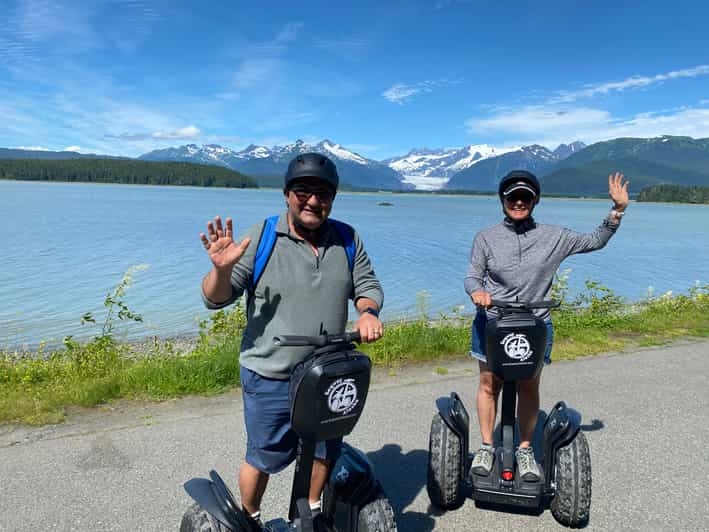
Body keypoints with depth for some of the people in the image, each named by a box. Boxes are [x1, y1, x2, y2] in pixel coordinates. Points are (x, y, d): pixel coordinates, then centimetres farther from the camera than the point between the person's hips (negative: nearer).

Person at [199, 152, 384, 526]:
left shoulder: (347, 239, -1)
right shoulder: (259, 238, -11)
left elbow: (368, 285, 8)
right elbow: (216, 299, -9)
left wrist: (368, 311, -14)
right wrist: (221, 269, -30)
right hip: (269, 377, -3)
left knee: (324, 451, 22)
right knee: (262, 458, 14)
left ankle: (312, 512, 51)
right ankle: (249, 518, 44)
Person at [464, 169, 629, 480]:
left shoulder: (554, 237, 3)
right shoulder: (486, 238, 1)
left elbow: (595, 241, 13)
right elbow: (472, 277, 0)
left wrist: (618, 210, 3)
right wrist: (477, 291, -22)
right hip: (491, 323, 0)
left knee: (529, 388, 9)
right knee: (489, 386, 8)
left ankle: (525, 450, 27)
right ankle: (486, 447, 25)